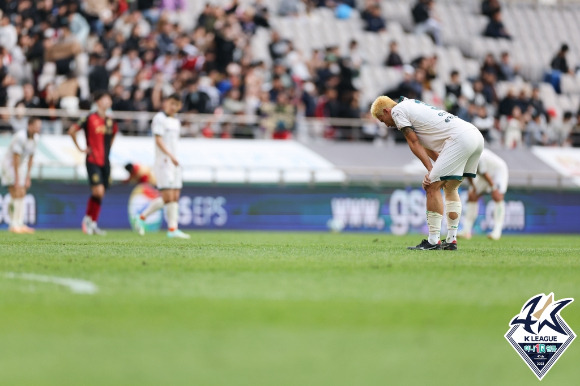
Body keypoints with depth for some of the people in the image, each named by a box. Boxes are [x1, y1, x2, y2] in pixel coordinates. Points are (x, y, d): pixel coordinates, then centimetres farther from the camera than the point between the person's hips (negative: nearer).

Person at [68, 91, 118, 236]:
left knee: (100, 194, 7)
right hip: (93, 160, -6)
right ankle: (88, 218, 2)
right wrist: (80, 148, -3)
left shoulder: (110, 121, 9)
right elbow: (72, 130, -5)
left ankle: (93, 224, 15)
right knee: (98, 191, -17)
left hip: (105, 161, 6)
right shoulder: (90, 118, -9)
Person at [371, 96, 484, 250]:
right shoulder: (414, 106, 31)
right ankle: (451, 241, 18)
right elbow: (428, 145, 24)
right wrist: (439, 168, 12)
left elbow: (414, 143, -1)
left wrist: (431, 169, -3)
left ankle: (433, 241, -6)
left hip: (460, 138, -10)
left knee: (433, 187, -6)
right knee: (450, 188, 19)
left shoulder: (397, 111, 4)